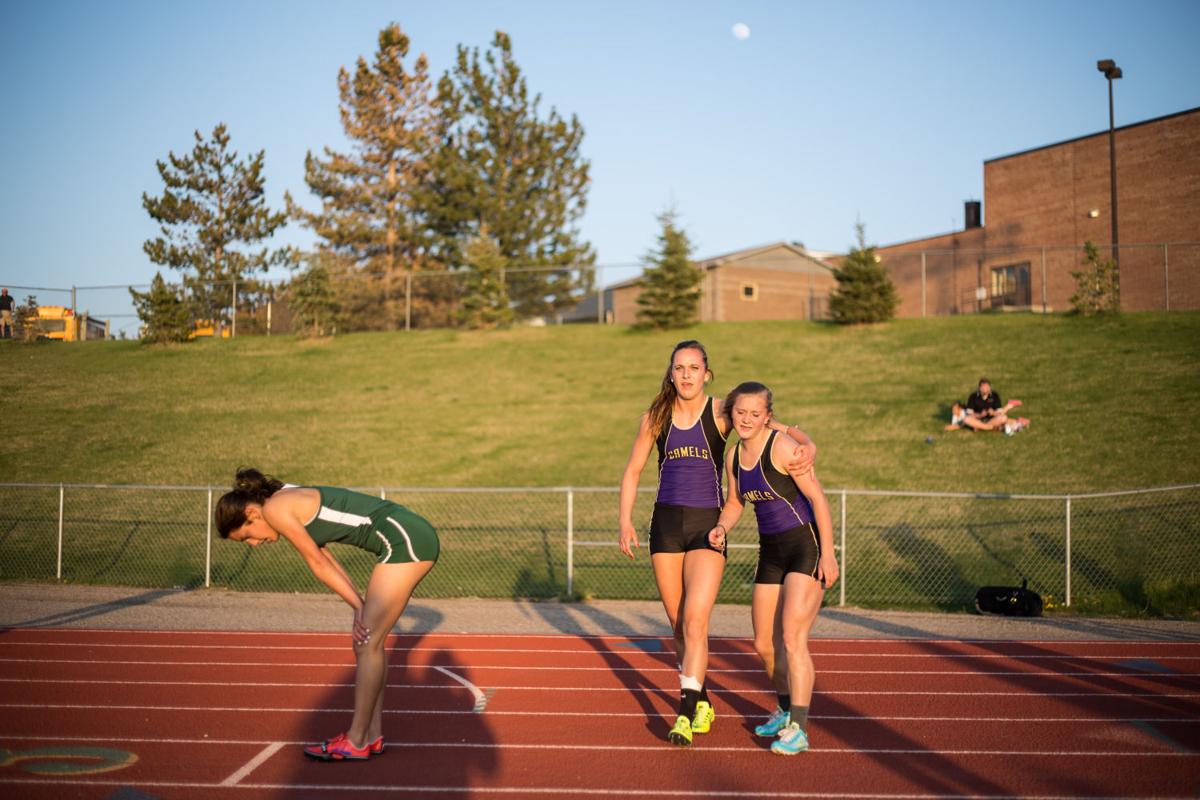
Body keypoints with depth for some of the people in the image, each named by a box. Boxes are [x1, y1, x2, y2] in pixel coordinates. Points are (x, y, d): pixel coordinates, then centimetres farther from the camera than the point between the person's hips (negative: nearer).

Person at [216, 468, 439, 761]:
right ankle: (372, 735, 18)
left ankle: (356, 742, 3)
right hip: (411, 538, 9)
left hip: (406, 539, -9)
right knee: (368, 640, 13)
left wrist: (359, 606, 3)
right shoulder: (292, 502, 19)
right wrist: (362, 606, 9)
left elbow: (319, 565, -4)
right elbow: (327, 562, 16)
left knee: (367, 644, -4)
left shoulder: (275, 509, -8)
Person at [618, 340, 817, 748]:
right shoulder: (655, 417, 4)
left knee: (695, 620, -15)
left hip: (708, 525, -3)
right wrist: (626, 521, 2)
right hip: (666, 523, 3)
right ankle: (702, 702, 29)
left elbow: (778, 427, -8)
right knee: (677, 625, 10)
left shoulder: (720, 413, -4)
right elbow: (633, 471, 12)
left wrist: (807, 444, -30)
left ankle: (686, 712, -12)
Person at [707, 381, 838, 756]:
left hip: (806, 547, -7)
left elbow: (817, 497, -16)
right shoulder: (734, 456, 6)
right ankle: (785, 708, 37)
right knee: (764, 644, 12)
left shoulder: (782, 446, -15)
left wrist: (827, 553, -20)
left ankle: (797, 730, -11)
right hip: (771, 553, 7)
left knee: (792, 637, -16)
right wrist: (722, 527, -1)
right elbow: (735, 502, 21)